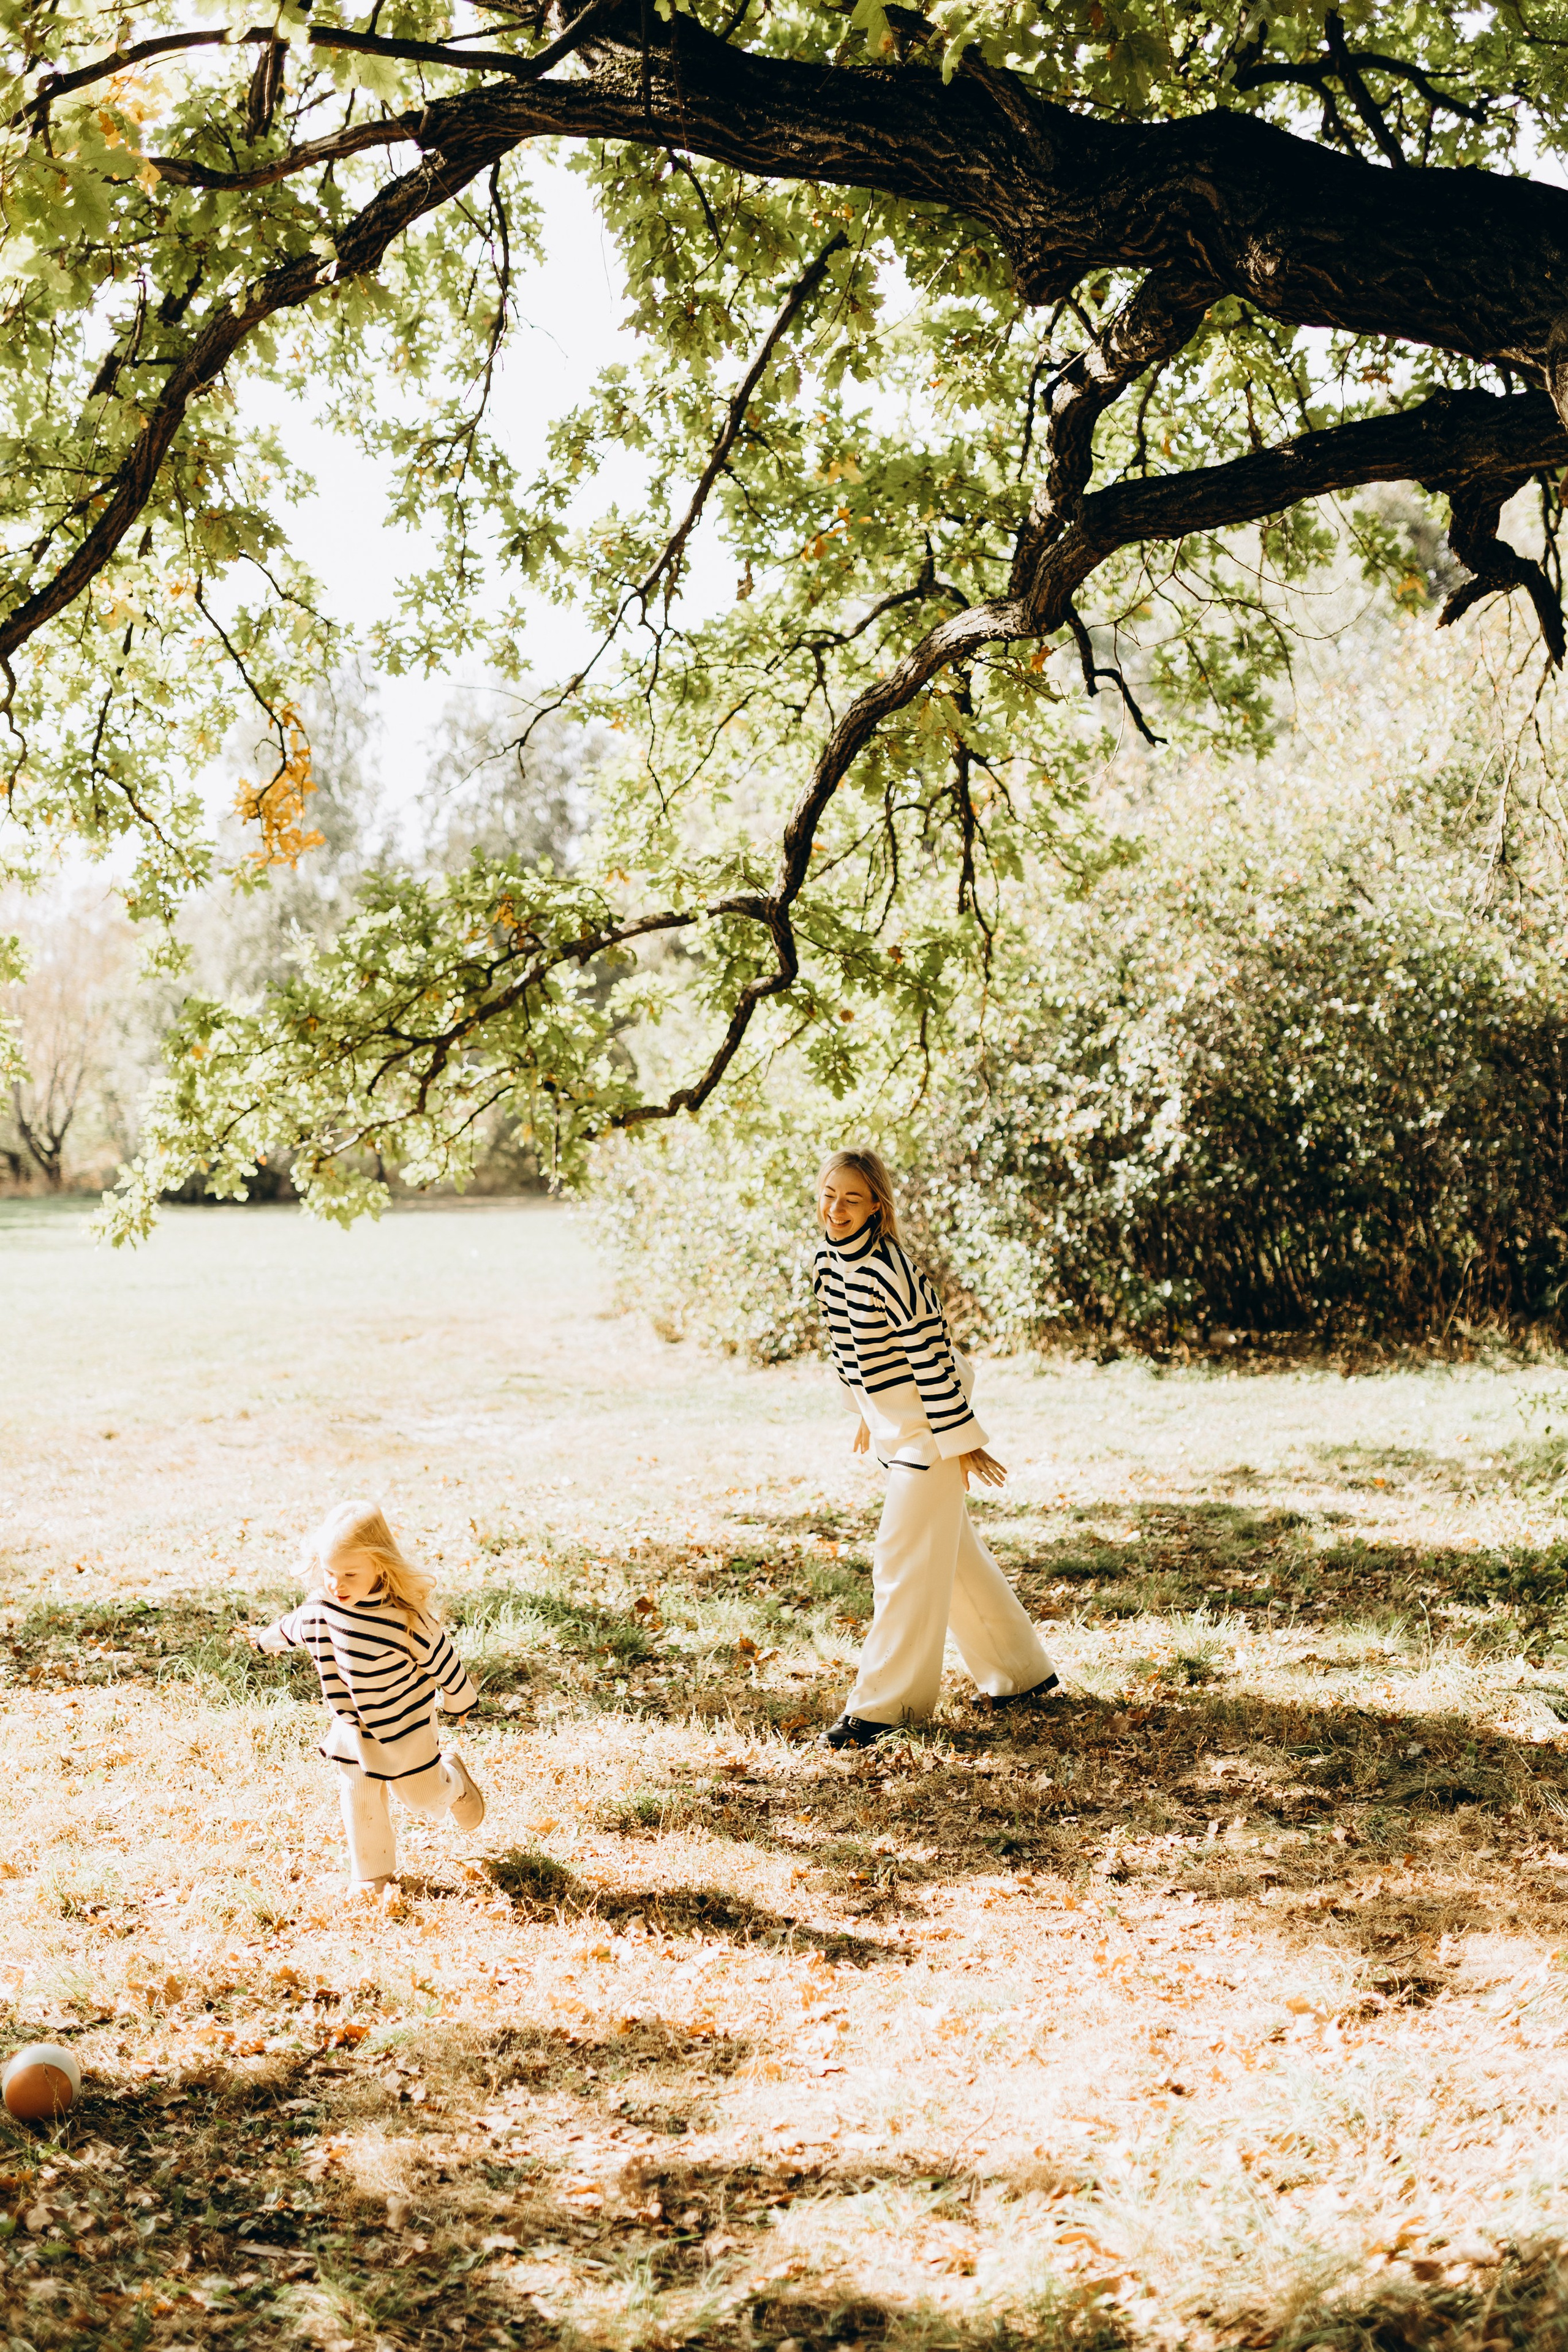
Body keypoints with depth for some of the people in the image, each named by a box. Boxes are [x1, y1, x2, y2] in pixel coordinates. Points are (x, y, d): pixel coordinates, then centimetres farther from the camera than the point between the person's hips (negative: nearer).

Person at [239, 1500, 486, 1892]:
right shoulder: (320, 1607, -17)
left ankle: (453, 1780, 47)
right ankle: (372, 1874, 31)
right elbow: (294, 1628, 8)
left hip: (404, 1726, -4)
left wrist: (460, 1700, -2)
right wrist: (267, 1639, 28)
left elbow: (441, 1658, -16)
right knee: (359, 1801, 11)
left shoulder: (406, 1617, -32)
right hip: (351, 1725, 4)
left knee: (422, 1796, 13)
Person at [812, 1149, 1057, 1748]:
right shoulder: (826, 1260, 2)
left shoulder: (891, 1270, -25)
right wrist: (864, 1414, 21)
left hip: (928, 1427, -9)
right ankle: (1021, 1670, 32)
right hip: (892, 1425, 9)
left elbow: (931, 1355, -22)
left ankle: (883, 1704, 2)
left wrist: (960, 1440, -18)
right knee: (951, 1551, 18)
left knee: (905, 1562, -5)